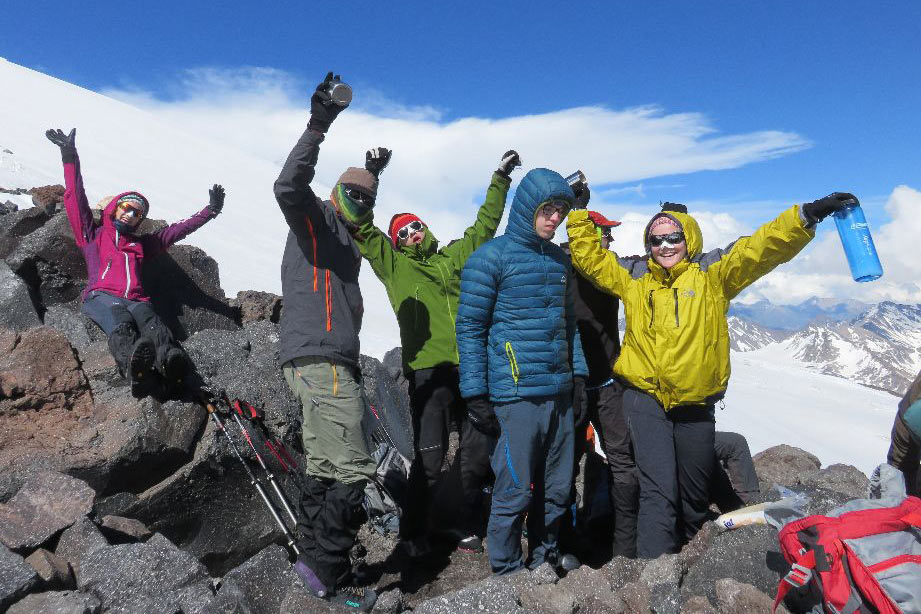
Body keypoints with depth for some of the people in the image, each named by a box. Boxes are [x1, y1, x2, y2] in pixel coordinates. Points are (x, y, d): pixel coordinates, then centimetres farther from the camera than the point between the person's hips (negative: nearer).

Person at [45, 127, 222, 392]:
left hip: (135, 299, 2)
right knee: (120, 320, -39)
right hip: (101, 296, -2)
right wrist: (70, 158, 17)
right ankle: (135, 364, -69)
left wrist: (210, 211, 30)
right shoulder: (93, 234, 29)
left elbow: (180, 229, 34)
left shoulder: (141, 244, 36)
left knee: (149, 320, -35)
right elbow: (76, 200, 21)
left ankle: (169, 361, -67)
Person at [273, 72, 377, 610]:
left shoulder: (348, 241, 26)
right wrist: (317, 128, -27)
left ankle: (317, 560, 23)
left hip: (331, 361, 10)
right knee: (353, 470, -9)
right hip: (320, 359, -10)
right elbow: (289, 187, -22)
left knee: (324, 468, 13)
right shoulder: (315, 217, -3)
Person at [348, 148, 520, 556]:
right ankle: (414, 534, 12)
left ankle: (466, 528, 27)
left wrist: (500, 179, 31)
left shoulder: (455, 256, 20)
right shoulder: (394, 266, 12)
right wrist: (369, 176, -4)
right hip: (429, 371, -4)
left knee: (478, 454, 10)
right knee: (429, 458, -7)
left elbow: (484, 225, 29)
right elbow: (362, 228, 4)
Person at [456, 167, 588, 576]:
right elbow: (470, 328, -7)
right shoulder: (491, 257, -6)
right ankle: (506, 572, 20)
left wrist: (578, 375, 16)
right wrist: (475, 395, -10)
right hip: (516, 393, -6)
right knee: (516, 489, 1)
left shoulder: (560, 260, 14)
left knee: (557, 485, 14)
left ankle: (545, 554, 35)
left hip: (560, 391, 7)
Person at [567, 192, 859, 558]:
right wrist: (578, 214, 5)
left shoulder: (713, 273, 2)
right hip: (645, 399, -1)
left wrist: (807, 216, -19)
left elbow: (762, 247, -8)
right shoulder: (633, 277, 5)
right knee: (659, 491, -8)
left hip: (696, 402, 2)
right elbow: (588, 256, 10)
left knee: (695, 493, 20)